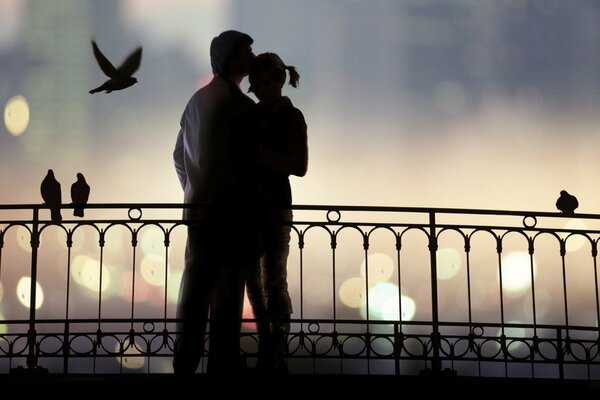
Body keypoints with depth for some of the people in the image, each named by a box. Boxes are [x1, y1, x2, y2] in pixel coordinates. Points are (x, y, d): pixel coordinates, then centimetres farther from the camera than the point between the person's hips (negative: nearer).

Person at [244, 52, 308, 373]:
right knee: (252, 277, 6)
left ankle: (277, 356, -3)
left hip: (274, 205, -6)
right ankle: (266, 349, 14)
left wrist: (260, 152, -21)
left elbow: (300, 166, -14)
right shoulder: (252, 113, 11)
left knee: (274, 280, -6)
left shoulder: (291, 117, -5)